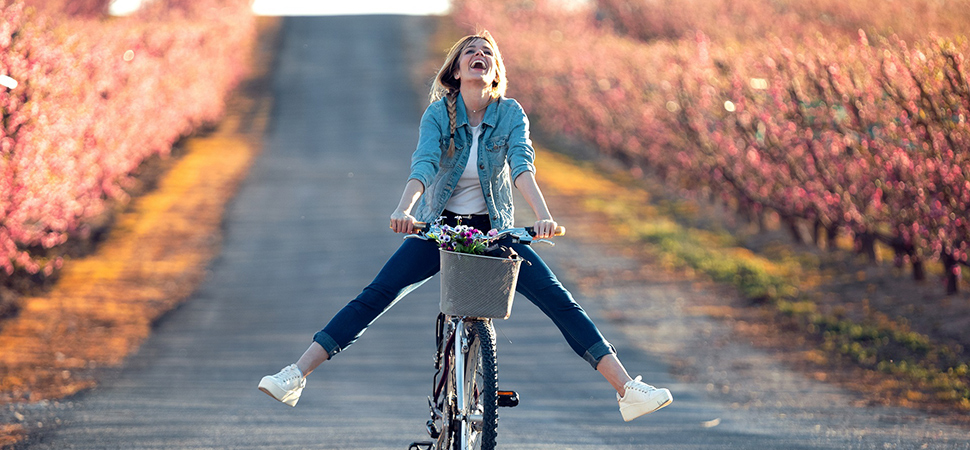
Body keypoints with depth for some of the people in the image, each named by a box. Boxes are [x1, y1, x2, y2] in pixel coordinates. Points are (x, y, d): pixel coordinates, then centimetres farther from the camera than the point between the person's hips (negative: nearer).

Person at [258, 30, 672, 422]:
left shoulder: (510, 114, -7)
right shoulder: (438, 113, -9)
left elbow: (521, 165, -22)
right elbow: (424, 165, -24)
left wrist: (542, 215, -40)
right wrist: (404, 210, -43)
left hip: (494, 231, 1)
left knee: (559, 301, -12)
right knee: (374, 297, -15)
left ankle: (628, 389, -12)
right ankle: (295, 376, -16)